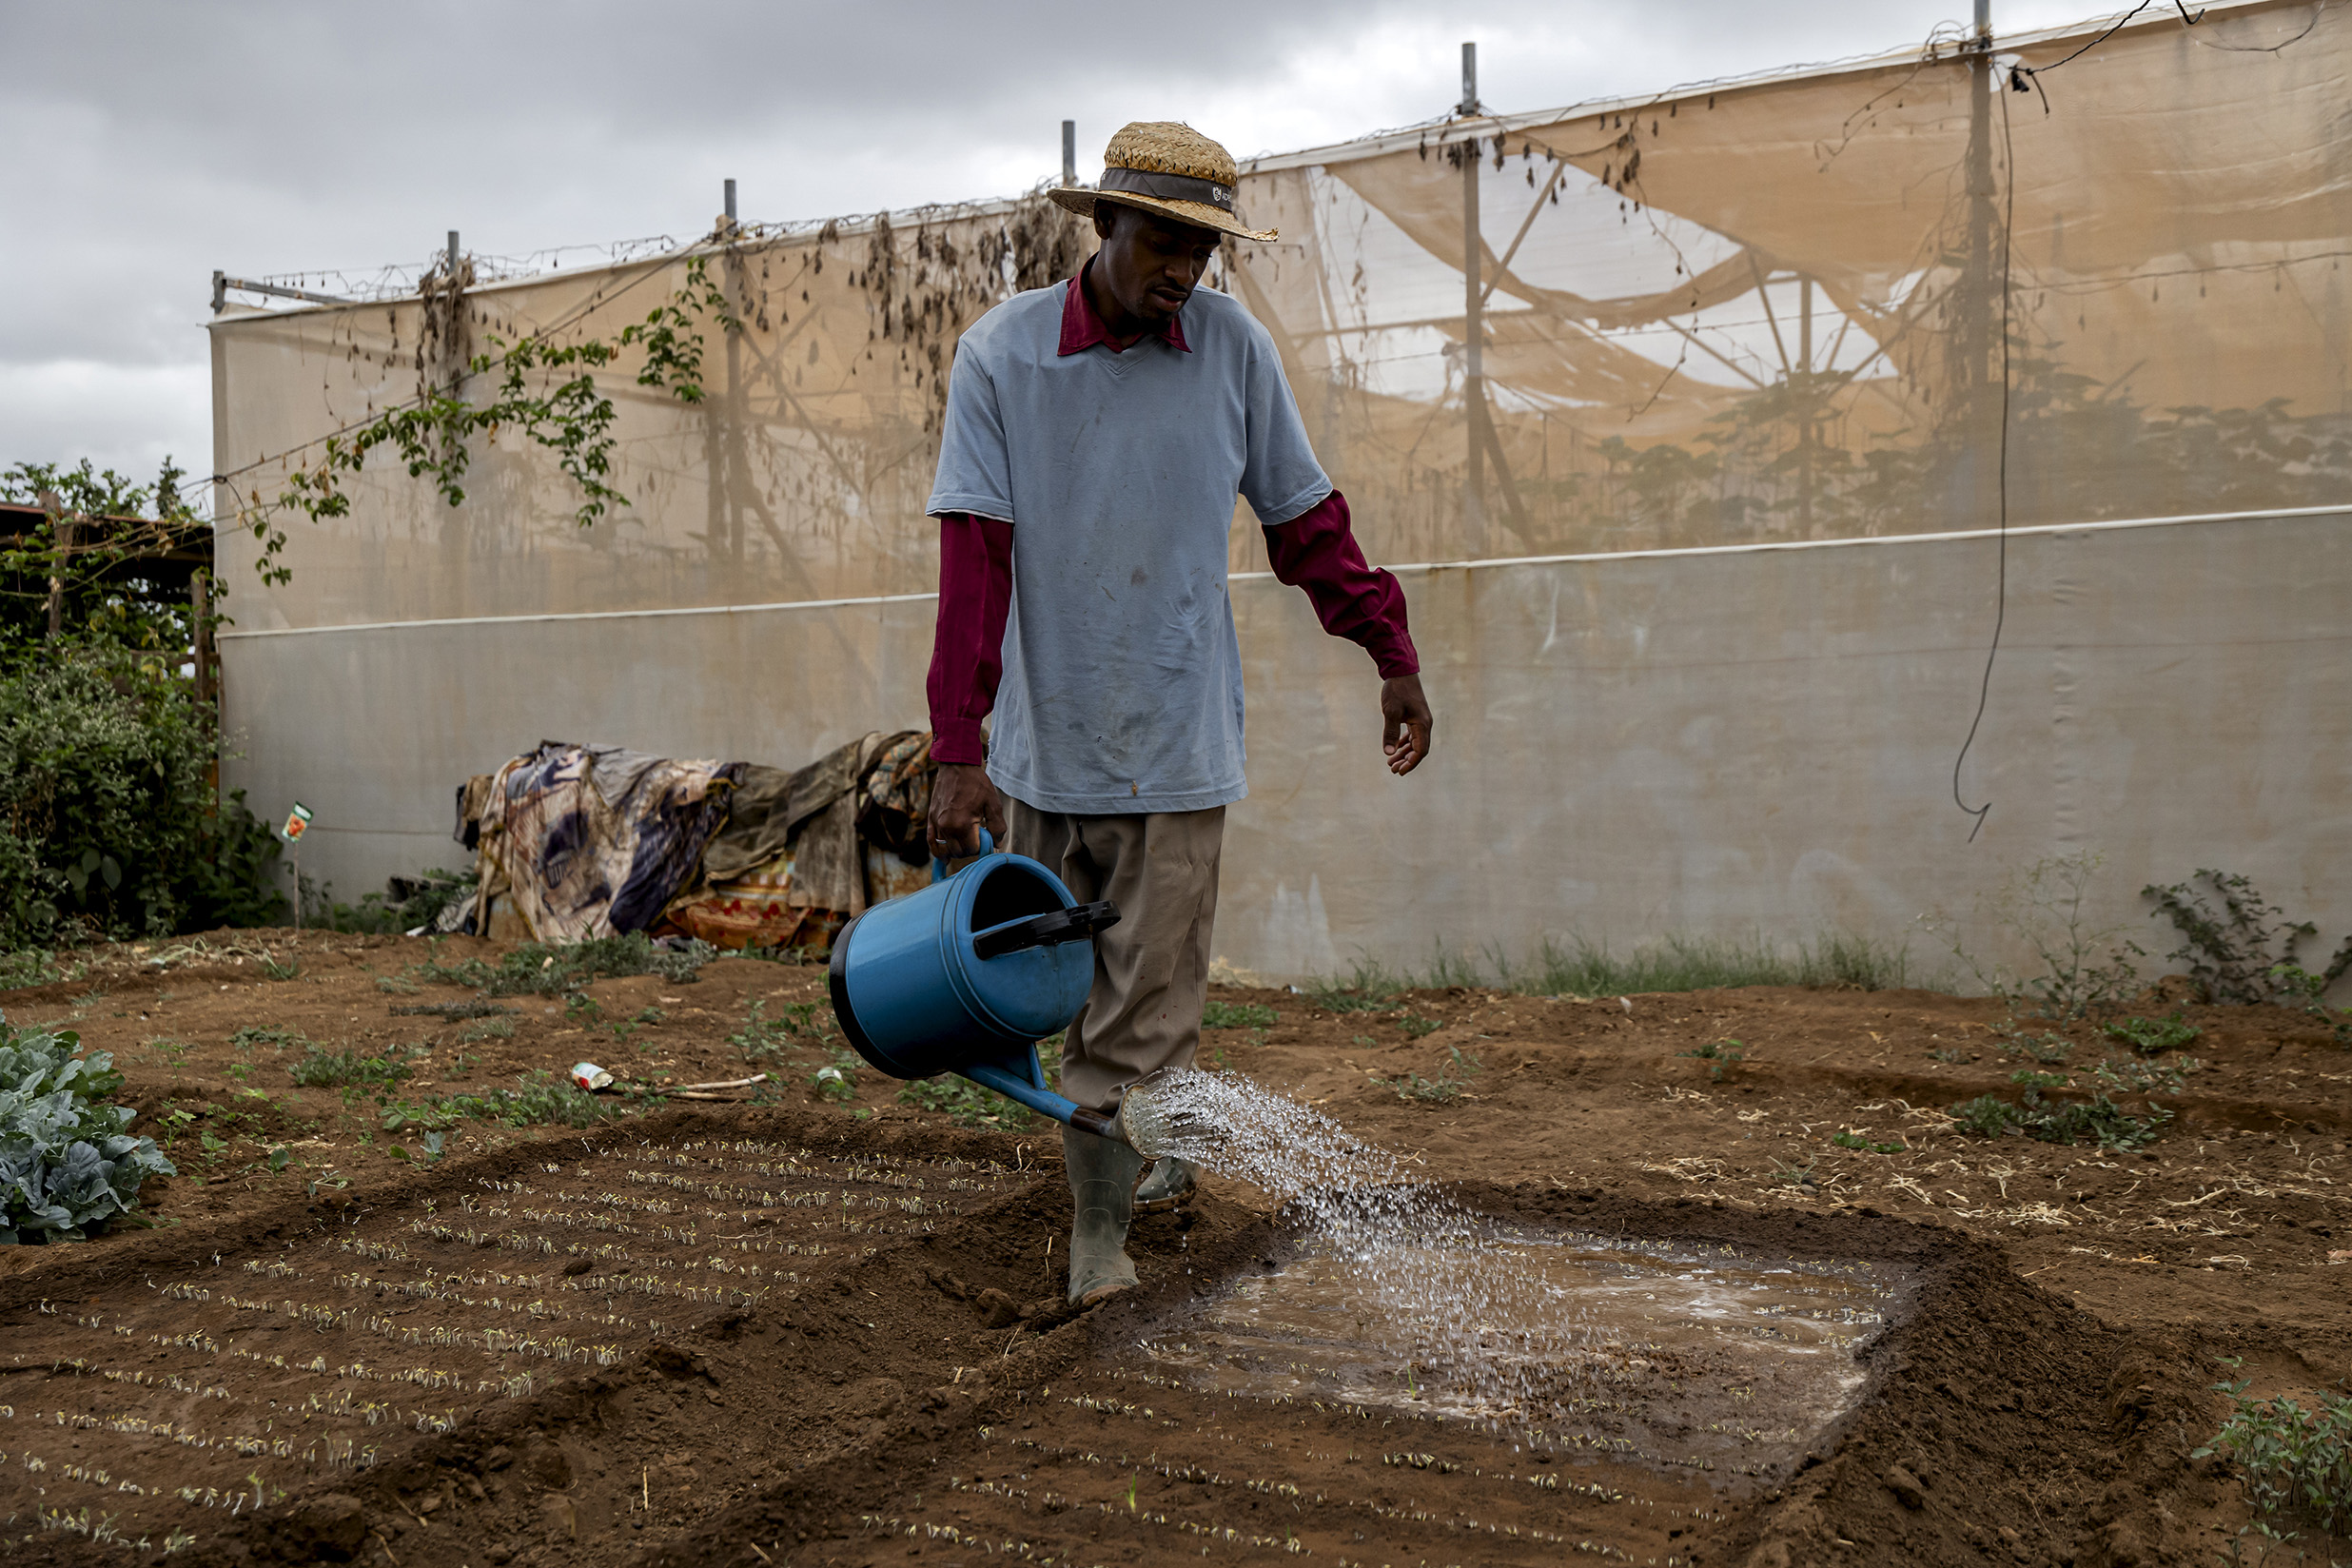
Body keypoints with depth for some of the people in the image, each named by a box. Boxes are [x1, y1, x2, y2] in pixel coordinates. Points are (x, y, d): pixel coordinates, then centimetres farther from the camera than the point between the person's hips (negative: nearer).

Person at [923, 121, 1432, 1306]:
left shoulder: (1233, 349, -2)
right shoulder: (1000, 355, -6)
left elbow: (1305, 520, 8)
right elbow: (973, 559, -12)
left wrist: (1393, 655, 5)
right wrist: (958, 749, -17)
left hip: (1176, 748, 0)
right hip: (1043, 740, 1)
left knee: (1145, 1009, 0)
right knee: (1060, 993, 13)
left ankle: (1101, 1232, 11)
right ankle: (1148, 1164, 34)